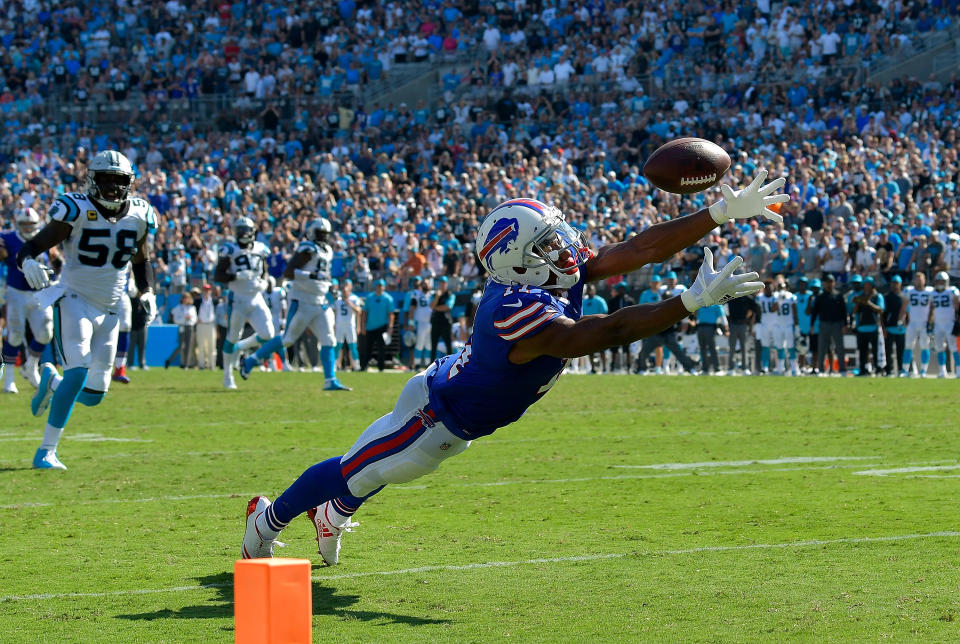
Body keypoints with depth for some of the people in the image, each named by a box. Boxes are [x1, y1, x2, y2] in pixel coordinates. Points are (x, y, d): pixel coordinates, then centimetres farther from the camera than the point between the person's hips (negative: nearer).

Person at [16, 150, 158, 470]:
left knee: (93, 395, 3)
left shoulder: (138, 216, 2)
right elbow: (32, 246, -14)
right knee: (79, 371, -23)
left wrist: (147, 293, 2)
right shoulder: (76, 211, -13)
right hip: (74, 301, -5)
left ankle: (52, 381, 38)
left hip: (109, 312, 5)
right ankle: (46, 451, -13)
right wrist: (28, 263, -37)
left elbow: (141, 261, 19)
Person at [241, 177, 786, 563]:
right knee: (357, 472, 13)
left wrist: (725, 212, -25)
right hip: (436, 416, -8)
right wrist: (693, 302, -54)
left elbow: (642, 248, -19)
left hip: (457, 423, 8)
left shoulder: (565, 274, -16)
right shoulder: (518, 313, -43)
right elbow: (607, 333, -51)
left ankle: (331, 515, 57)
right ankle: (270, 518, 35)